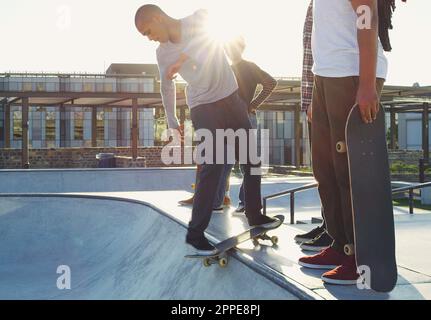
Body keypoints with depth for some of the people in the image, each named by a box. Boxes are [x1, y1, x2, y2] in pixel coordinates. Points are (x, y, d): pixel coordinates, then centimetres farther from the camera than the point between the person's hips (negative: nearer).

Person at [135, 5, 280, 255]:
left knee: (252, 159, 8)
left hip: (232, 99, 2)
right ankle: (195, 233, -11)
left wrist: (181, 58, -36)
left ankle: (255, 214, 25)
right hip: (204, 108, -2)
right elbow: (167, 87, 14)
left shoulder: (199, 20, -4)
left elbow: (206, 28, -27)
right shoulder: (163, 54, 1)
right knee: (213, 166, -15)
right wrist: (172, 122, 18)